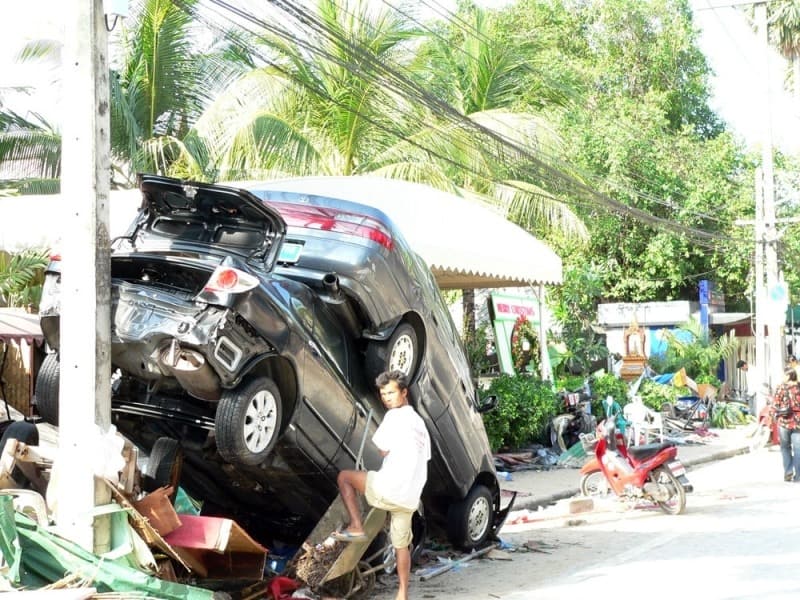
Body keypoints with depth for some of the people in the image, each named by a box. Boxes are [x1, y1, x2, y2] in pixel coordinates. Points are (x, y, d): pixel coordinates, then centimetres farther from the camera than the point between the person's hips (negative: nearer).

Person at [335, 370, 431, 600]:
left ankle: (356, 527, 4)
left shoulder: (395, 416, -6)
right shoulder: (420, 422, 22)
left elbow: (383, 450, -2)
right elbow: (424, 457, 28)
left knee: (344, 477, 10)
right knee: (402, 545, 16)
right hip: (411, 497, 8)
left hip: (390, 488, -8)